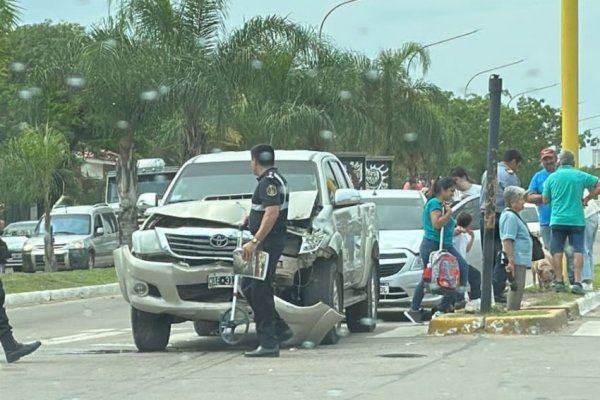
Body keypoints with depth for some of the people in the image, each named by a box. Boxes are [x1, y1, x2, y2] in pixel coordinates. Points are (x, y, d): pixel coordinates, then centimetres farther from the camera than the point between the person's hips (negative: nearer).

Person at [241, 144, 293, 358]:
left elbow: (272, 213, -26)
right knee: (249, 287, 14)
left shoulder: (269, 182, -15)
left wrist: (255, 241, -27)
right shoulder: (276, 179, 18)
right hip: (268, 242, 11)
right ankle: (280, 329, 17)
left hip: (268, 242, -11)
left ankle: (268, 344, -9)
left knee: (260, 291, -9)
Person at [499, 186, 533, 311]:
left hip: (520, 260, 11)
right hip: (517, 261, -11)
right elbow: (507, 241, -22)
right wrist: (510, 261, -26)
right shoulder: (510, 217, -15)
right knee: (516, 289, -9)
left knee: (516, 289, 15)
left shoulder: (514, 216, 19)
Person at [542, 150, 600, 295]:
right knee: (577, 250, -1)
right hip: (577, 219, -1)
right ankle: (577, 282, -10)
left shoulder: (552, 177, 2)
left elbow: (545, 199, 7)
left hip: (557, 219, 1)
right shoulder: (581, 176, -1)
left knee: (557, 251, 8)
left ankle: (558, 282, 7)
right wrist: (587, 199, 8)